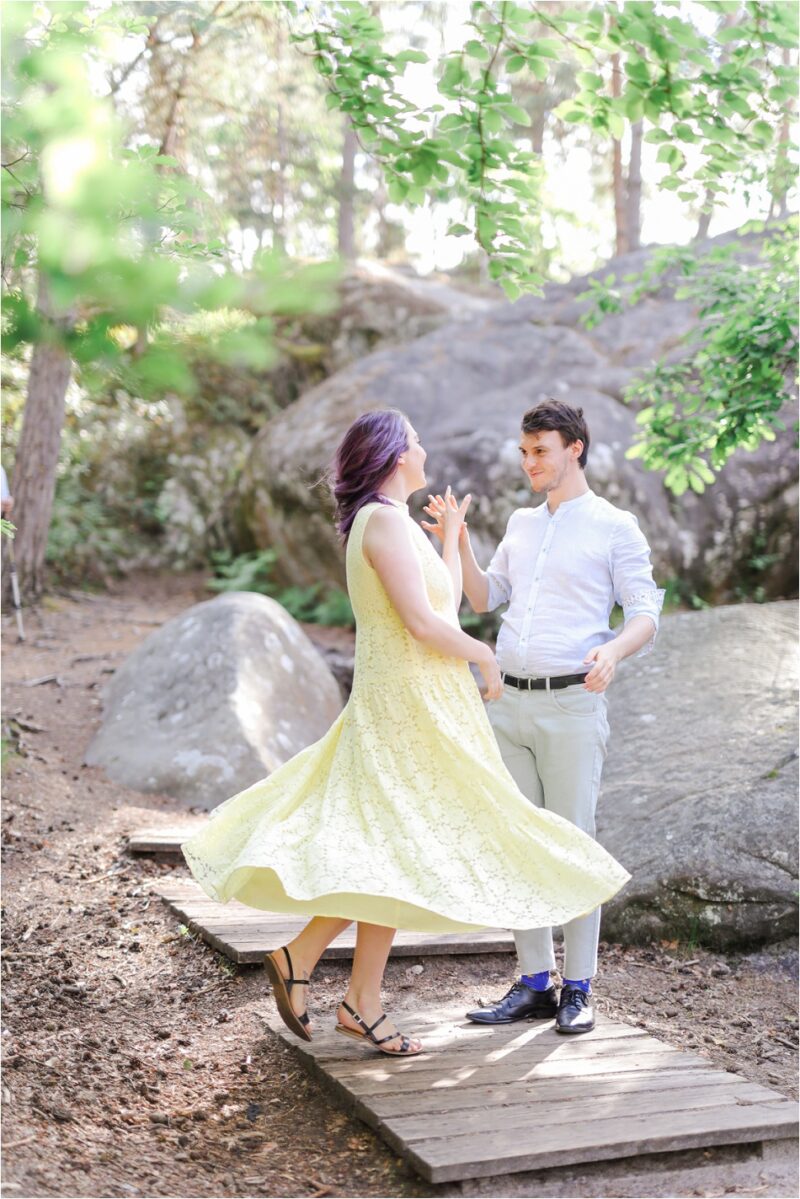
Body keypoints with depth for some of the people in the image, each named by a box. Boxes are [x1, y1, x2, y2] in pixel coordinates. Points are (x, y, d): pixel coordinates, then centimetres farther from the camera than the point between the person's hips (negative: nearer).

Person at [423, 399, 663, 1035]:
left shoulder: (615, 526, -1)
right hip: (510, 703, 6)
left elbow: (647, 615, -6)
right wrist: (459, 541, 6)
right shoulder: (522, 523, 17)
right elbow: (484, 599, 21)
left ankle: (579, 990, 7)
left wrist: (613, 650, -27)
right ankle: (534, 983, 15)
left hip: (572, 705, -6)